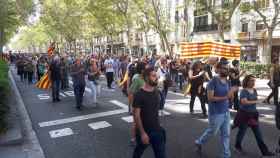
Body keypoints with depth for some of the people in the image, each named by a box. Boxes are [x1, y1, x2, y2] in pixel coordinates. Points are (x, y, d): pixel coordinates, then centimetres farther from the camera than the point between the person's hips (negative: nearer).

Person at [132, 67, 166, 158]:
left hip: (157, 130, 6)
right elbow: (136, 115, -20)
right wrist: (142, 133, -21)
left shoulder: (156, 92, 1)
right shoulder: (139, 95, -19)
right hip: (144, 131, -5)